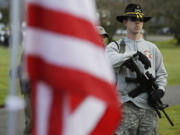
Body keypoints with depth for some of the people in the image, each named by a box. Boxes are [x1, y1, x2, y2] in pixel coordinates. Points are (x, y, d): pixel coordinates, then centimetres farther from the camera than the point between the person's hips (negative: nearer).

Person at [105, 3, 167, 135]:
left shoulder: (152, 48, 17)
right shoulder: (115, 46, 6)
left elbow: (162, 73, 20)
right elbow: (110, 61, -17)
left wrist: (160, 89, -1)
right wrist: (135, 53, -20)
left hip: (149, 106, 4)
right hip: (127, 105, -3)